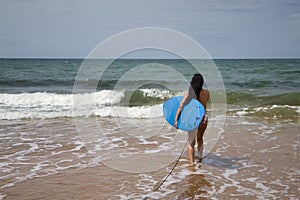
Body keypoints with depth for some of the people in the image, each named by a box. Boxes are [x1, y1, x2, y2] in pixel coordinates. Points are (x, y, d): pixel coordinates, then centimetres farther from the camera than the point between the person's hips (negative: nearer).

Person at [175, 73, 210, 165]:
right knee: (200, 138, 27)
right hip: (204, 117, 3)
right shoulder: (206, 93, -6)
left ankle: (192, 163, 5)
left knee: (191, 142, 8)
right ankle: (200, 158, 31)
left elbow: (181, 106, -16)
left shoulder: (188, 93, -11)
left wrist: (176, 119, -16)